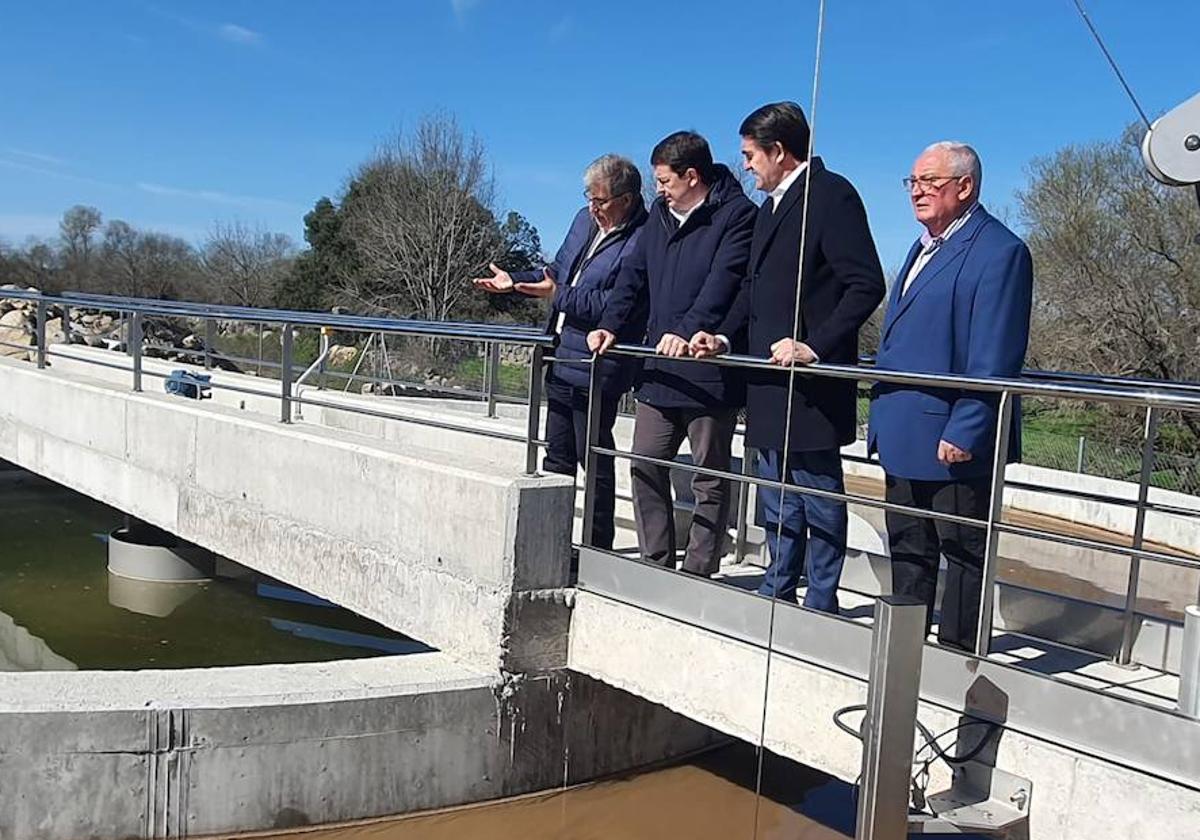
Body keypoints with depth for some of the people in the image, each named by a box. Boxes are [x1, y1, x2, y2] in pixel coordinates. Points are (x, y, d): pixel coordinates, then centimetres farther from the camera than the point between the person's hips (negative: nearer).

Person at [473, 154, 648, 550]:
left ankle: (598, 549, 13)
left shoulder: (640, 242, -17)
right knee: (557, 456, 17)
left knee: (595, 462, 1)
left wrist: (559, 296, -23)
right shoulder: (584, 220, 11)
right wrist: (515, 280, 13)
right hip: (562, 359, 9)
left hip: (596, 369, -9)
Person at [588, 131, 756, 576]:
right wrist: (610, 325, 0)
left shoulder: (736, 214, -8)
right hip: (660, 370, 8)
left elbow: (723, 282, -21)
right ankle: (656, 563, 20)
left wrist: (686, 331, -32)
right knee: (646, 466, 9)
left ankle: (697, 573, 12)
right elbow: (634, 276, 13)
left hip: (710, 371, -7)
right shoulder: (661, 214, 15)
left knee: (709, 478, 4)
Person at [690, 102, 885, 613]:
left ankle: (820, 605, 9)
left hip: (811, 383, -9)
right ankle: (778, 594, 26)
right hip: (771, 382, 9)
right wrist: (725, 337, 8)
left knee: (820, 495, 0)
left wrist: (814, 347, -24)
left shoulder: (831, 195, -10)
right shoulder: (772, 206, 19)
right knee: (778, 501, 16)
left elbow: (866, 284, -18)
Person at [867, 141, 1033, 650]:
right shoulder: (926, 246, 16)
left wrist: (965, 432, -22)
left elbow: (994, 360, -19)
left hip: (954, 440, -9)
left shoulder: (999, 251, -13)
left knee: (964, 551, 4)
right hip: (905, 433, 10)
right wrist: (884, 415, 18)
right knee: (908, 548, 17)